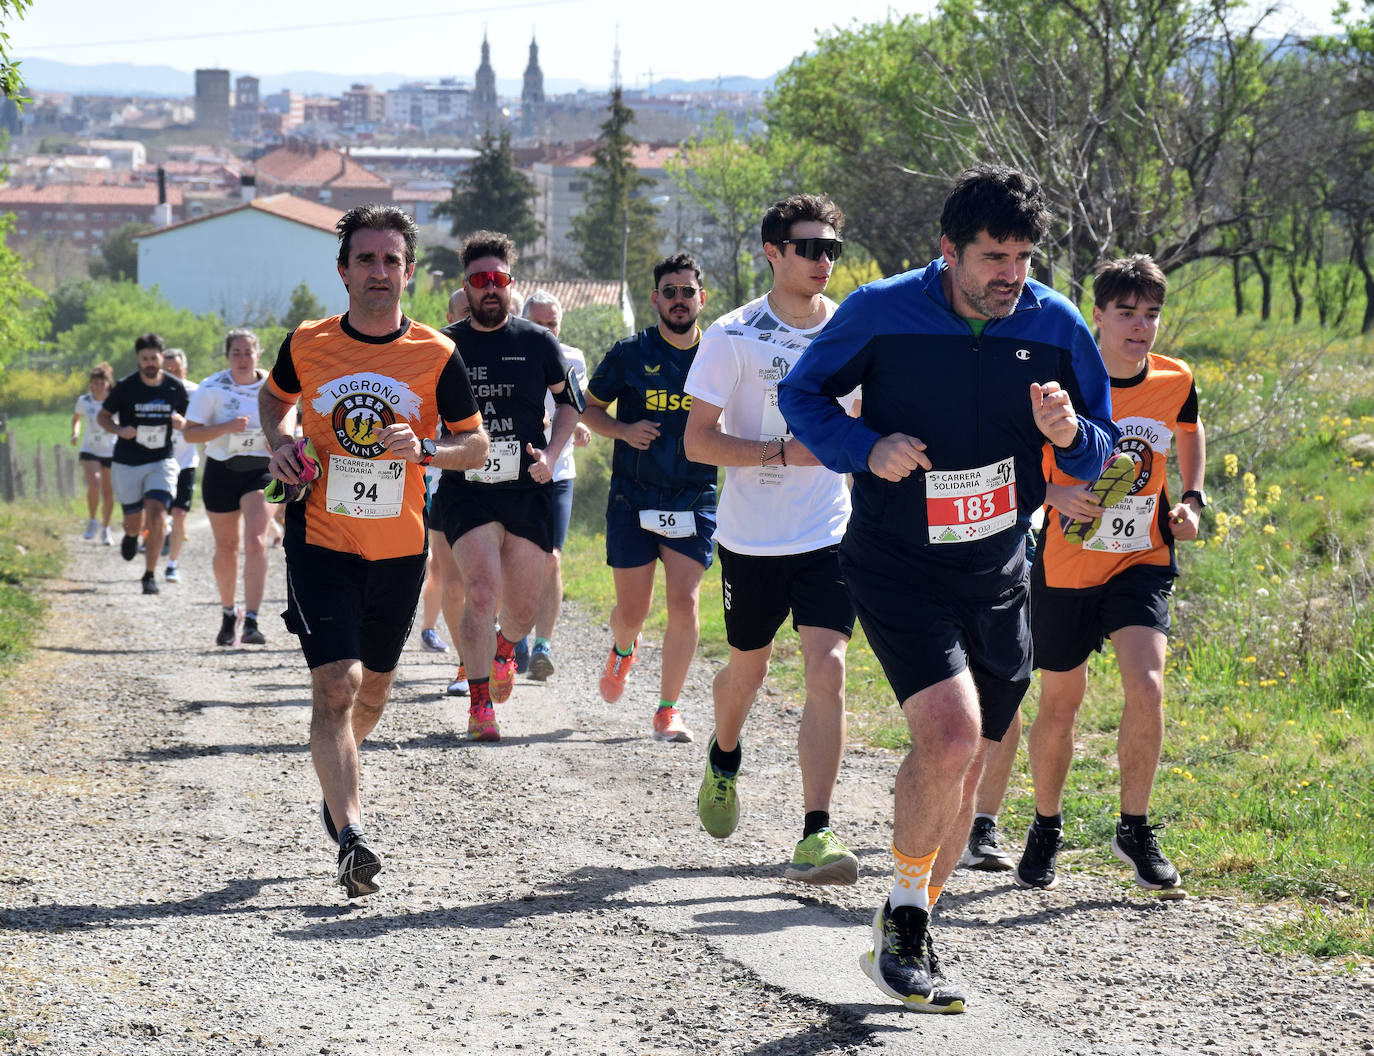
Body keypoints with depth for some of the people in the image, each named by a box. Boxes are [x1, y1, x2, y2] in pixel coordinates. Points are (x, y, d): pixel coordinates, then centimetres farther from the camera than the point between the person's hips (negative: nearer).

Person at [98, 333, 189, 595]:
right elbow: (102, 416, 3)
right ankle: (131, 535, 45)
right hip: (127, 464, 0)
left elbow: (186, 421, 10)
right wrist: (119, 429, -17)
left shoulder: (175, 387, -3)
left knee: (157, 514, -18)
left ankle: (150, 574, -6)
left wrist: (181, 423, -14)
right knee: (134, 522, 5)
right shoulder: (125, 387, -9)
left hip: (162, 461, 0)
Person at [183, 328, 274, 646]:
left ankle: (252, 622, -21)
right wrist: (227, 427, -25)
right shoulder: (212, 388, -7)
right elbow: (190, 433, -11)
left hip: (260, 471, 0)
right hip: (221, 473, 0)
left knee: (256, 542, -17)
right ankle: (228, 614, 34)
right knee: (227, 547, 10)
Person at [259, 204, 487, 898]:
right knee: (335, 684, -16)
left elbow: (477, 445, 2)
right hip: (322, 540, -2)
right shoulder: (307, 344, -3)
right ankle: (351, 839, -20)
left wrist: (423, 448, -17)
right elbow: (274, 396, 19)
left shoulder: (436, 356, -5)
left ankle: (336, 781, 48)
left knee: (373, 689, 17)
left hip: (400, 548, 2)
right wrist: (280, 441, -2)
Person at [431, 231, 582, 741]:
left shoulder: (538, 343, 3)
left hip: (528, 491, 1)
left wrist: (549, 456, -1)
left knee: (521, 611, 6)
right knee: (482, 589, -20)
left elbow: (570, 401, 13)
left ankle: (504, 644, 43)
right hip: (466, 490, -1)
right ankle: (480, 703, -12)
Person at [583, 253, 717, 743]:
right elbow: (590, 408, 9)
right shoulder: (629, 354, -1)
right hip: (633, 501, 0)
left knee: (683, 602, -10)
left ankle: (668, 711, 1)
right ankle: (622, 651, 41)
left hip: (695, 502, 0)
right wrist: (624, 430, -10)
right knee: (633, 609, 4)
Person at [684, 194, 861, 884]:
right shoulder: (734, 337, -9)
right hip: (752, 539, -1)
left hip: (831, 535, 1)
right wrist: (784, 452, -21)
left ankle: (815, 837, -16)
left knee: (827, 669, -14)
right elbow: (698, 441, -11)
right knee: (747, 668, 16)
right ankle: (724, 758, 51)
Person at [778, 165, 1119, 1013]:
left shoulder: (1057, 327, -4)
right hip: (896, 566, -4)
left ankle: (907, 938, 29)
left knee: (964, 766, 11)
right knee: (951, 738, -22)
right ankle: (906, 919, -1)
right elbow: (802, 395, 1)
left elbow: (1101, 452, 6)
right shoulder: (881, 313, -13)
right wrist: (866, 448, -18)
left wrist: (1066, 433, -18)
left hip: (997, 573, 4)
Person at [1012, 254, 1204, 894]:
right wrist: (1057, 494, -24)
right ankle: (1046, 829, 33)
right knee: (1059, 703, 9)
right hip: (1067, 564, -1)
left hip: (1143, 561, 1)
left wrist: (1191, 498, 6)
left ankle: (1135, 829, 0)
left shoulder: (1176, 382, -5)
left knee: (1146, 686, -18)